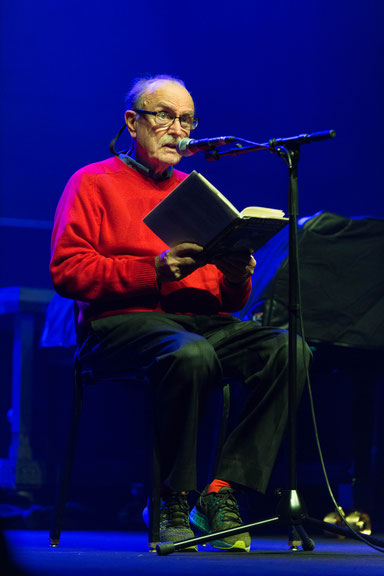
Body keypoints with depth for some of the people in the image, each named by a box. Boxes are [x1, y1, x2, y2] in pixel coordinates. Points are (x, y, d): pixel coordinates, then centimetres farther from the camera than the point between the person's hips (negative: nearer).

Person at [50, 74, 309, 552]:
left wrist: (236, 279, -3)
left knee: (288, 348, -23)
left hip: (200, 318, 6)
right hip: (120, 321, -5)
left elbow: (229, 299, 23)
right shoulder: (94, 183, 9)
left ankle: (223, 491, -25)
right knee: (189, 354, -39)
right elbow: (67, 270, -6)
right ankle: (173, 502, -24)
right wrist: (153, 271, -16)